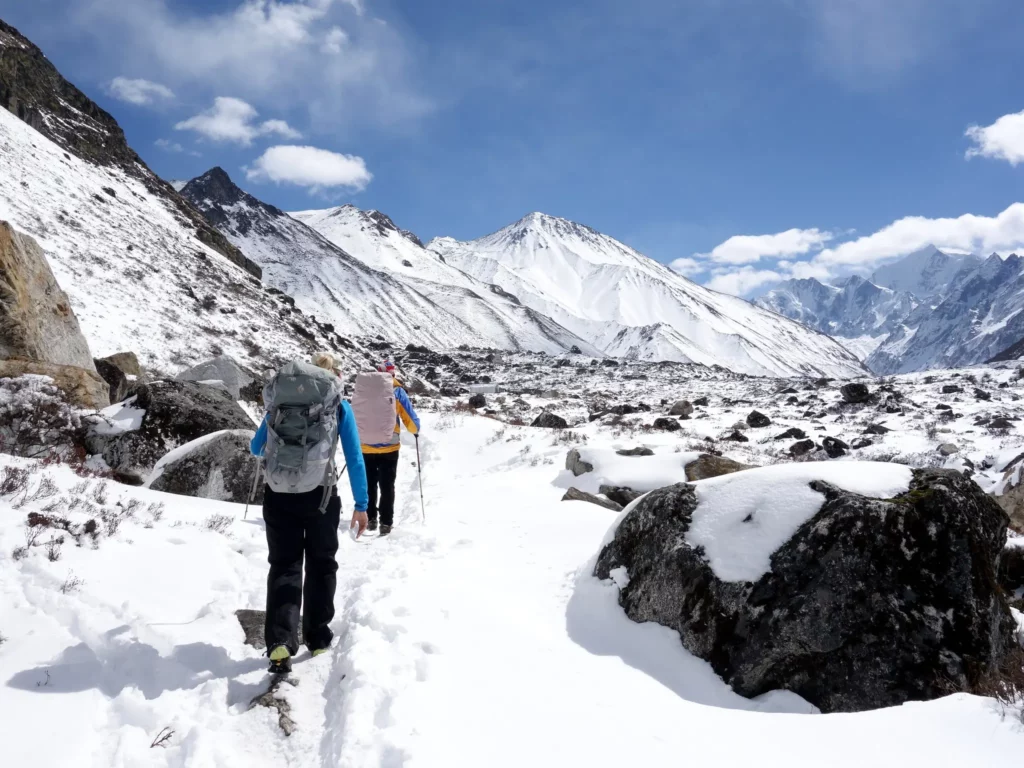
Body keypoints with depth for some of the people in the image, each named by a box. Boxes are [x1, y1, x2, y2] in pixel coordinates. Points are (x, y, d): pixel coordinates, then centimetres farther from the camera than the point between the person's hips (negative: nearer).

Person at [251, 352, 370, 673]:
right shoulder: (340, 407, 0)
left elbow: (256, 448, 10)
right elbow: (354, 459, -4)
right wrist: (361, 506, -1)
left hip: (279, 494, 1)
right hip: (321, 496, -1)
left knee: (284, 565, 6)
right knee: (321, 564, 16)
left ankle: (280, 642, -12)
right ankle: (317, 639, 23)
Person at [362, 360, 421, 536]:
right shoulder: (397, 391, -4)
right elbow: (410, 417, -2)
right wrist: (415, 430, 19)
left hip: (365, 446, 2)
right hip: (389, 447, -2)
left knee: (369, 485, 16)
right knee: (387, 486, 5)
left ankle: (371, 519, 19)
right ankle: (386, 523, 2)